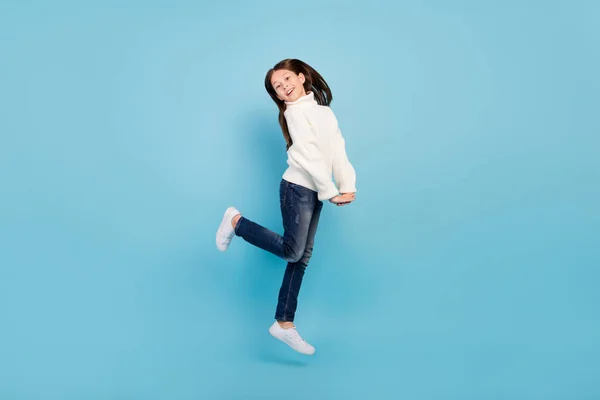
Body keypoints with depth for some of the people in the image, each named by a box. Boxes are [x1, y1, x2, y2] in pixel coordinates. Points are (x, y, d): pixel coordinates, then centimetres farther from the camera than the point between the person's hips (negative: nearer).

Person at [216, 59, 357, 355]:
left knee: (302, 257, 6)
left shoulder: (323, 108, 15)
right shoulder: (295, 111, -7)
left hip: (316, 192, 7)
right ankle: (237, 222, 9)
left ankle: (284, 324, 13)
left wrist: (348, 186, -6)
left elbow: (338, 149, 5)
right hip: (298, 188, -7)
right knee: (292, 251, -8)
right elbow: (310, 156, -15)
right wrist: (332, 192, -15)